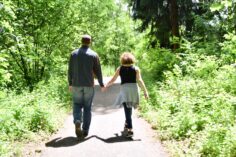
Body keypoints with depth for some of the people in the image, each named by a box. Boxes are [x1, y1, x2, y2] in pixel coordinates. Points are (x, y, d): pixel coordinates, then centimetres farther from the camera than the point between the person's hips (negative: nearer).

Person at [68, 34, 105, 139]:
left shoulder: (74, 54, 2)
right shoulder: (94, 55, -3)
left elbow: (70, 70, 4)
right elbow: (98, 71, -1)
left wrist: (70, 83, 15)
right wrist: (101, 84, 11)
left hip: (76, 85, 1)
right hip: (89, 85, -1)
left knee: (77, 105, 11)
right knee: (87, 108, 9)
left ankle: (77, 122, -16)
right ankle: (85, 130, 11)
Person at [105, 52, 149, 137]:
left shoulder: (120, 68, 6)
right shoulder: (136, 68, 4)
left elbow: (113, 80, 9)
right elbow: (139, 81, -6)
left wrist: (106, 85, 24)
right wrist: (145, 91, -7)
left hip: (124, 89, -1)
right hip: (134, 89, 1)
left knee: (127, 109, -3)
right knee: (129, 108, 22)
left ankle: (130, 129, -12)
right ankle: (127, 124, 36)